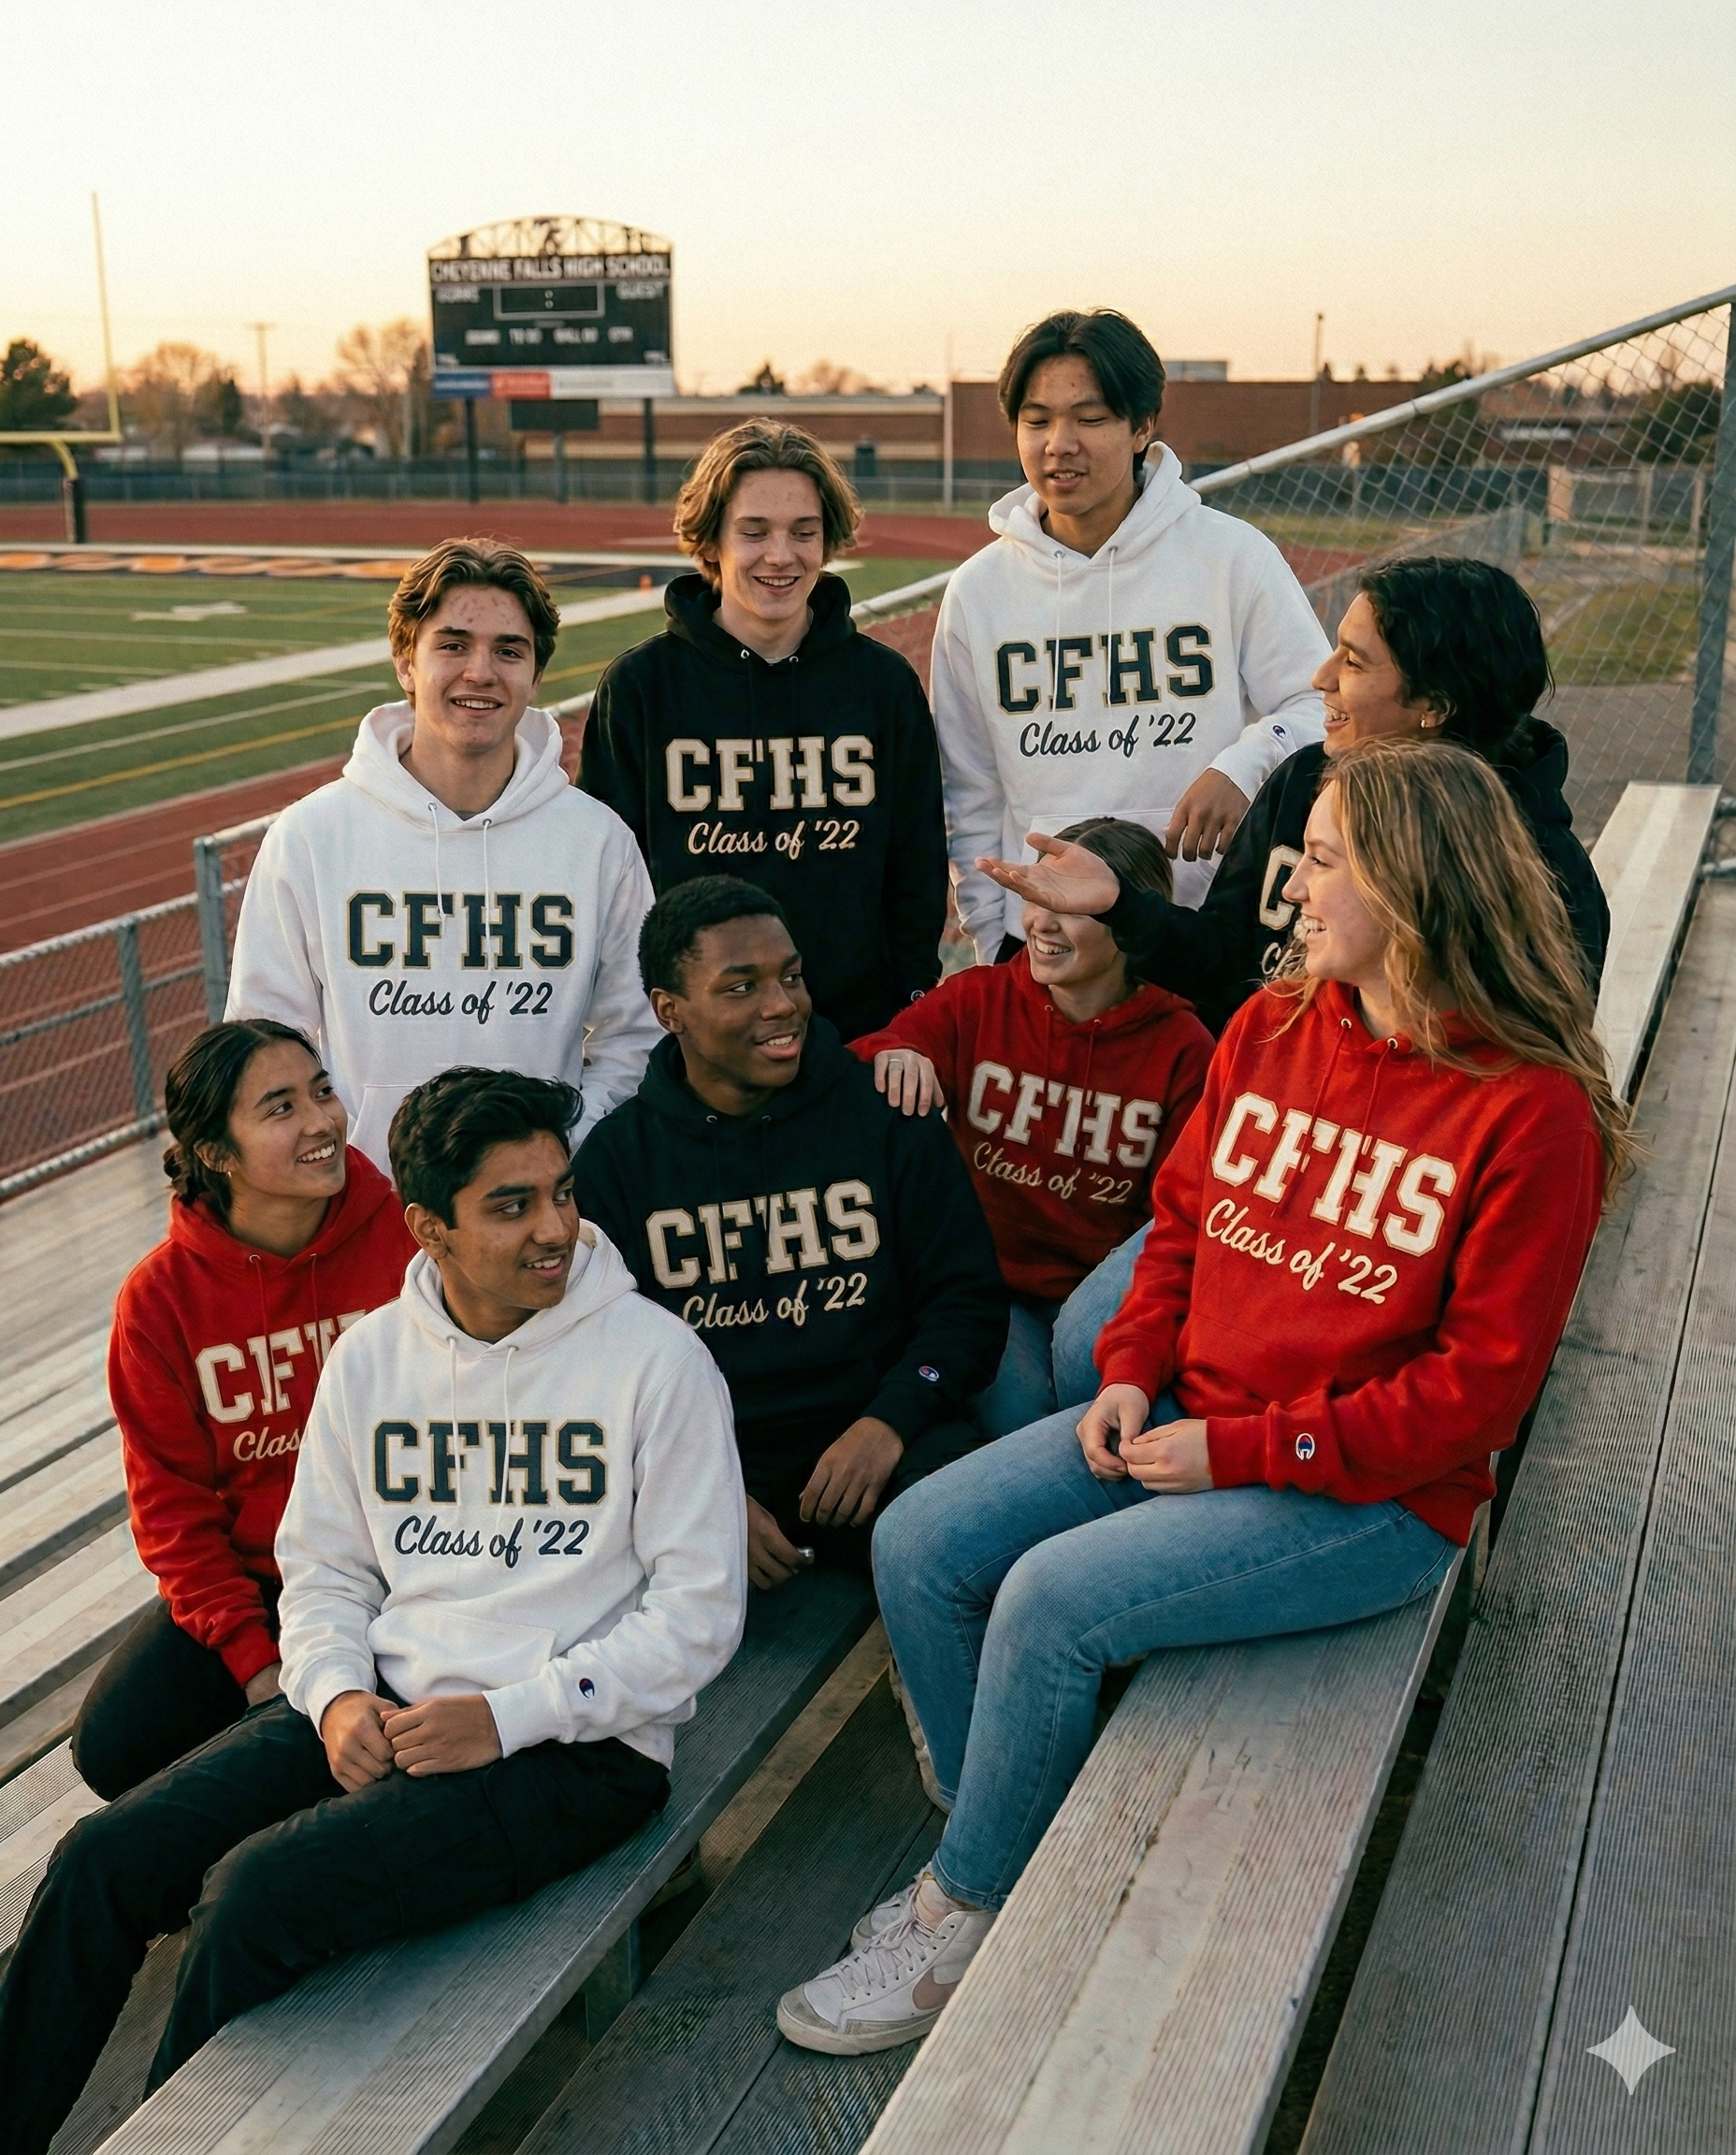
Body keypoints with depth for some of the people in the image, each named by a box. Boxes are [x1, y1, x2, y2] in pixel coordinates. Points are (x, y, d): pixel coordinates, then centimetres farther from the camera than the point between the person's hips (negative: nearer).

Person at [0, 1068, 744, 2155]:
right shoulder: (371, 1354, 7)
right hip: (386, 1705, 5)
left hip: (576, 1748, -5)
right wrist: (337, 1696, -6)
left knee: (263, 1891, -23)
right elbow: (324, 1566, 14)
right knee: (106, 1859, -10)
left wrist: (505, 1719, -15)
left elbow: (699, 1613, -9)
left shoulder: (657, 1358, -9)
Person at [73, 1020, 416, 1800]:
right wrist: (252, 1656, -10)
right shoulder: (158, 1298, -7)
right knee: (114, 1748, -12)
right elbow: (171, 1499, -2)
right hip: (247, 1581, 3)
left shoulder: (409, 1237, -12)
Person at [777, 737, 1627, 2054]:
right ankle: (998, 1850, 12)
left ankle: (963, 1928, -1)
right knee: (919, 1543, -7)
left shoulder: (1530, 1111, -15)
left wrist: (1246, 1449, -17)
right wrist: (1135, 1375, -1)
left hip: (1375, 1499, -7)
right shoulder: (1271, 1028, 5)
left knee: (1053, 1598, -24)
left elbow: (1479, 1382, -15)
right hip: (1188, 1422, 7)